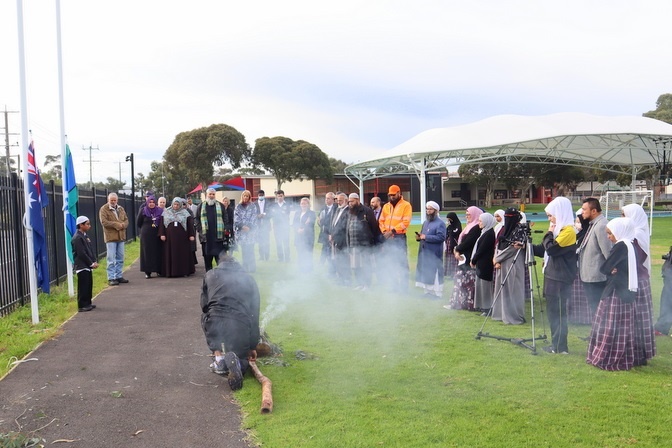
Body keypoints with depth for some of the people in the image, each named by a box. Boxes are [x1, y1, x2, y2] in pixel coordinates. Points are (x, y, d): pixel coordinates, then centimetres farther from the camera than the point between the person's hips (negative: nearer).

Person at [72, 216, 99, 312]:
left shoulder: (85, 236, 13)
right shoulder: (77, 238, -16)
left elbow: (91, 250, 15)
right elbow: (81, 254, -19)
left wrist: (94, 261, 4)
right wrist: (91, 263, -15)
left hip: (88, 266, 9)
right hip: (82, 267, -9)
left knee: (89, 285, 14)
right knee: (83, 287, -3)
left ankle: (88, 303, 23)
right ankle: (82, 306, 3)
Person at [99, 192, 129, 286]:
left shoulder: (121, 209, 15)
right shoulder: (104, 209, -4)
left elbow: (126, 220, 12)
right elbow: (104, 222, -15)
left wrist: (123, 225, -11)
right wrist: (116, 224, -17)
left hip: (121, 237, 6)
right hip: (110, 237, -6)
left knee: (120, 258, 11)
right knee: (111, 259, -6)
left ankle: (118, 276, 20)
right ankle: (111, 278, -2)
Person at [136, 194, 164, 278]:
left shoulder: (160, 211, 4)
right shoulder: (143, 211, 1)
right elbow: (138, 223, 6)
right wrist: (146, 229, 9)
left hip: (157, 235, 1)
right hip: (146, 236, -1)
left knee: (158, 252, 2)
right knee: (147, 252, -1)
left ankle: (159, 270, 11)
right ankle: (147, 271, 2)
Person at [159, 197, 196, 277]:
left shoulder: (184, 212, 4)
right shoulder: (166, 212, 7)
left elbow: (190, 224, 0)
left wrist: (191, 235, -6)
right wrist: (162, 234, -5)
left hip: (182, 237, -1)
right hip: (170, 237, 1)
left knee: (183, 254, 1)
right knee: (170, 254, 2)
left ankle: (184, 271, 7)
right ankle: (171, 271, 7)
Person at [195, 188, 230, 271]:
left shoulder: (220, 206, 10)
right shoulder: (200, 206, 11)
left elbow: (225, 218, 9)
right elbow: (197, 219, 10)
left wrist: (225, 229, -3)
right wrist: (199, 230, -1)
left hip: (218, 235, -1)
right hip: (206, 235, 1)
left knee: (219, 255, -4)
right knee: (207, 256, 5)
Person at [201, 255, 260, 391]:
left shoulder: (210, 274, 21)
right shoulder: (249, 279, 23)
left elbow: (204, 305, 23)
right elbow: (255, 314, 20)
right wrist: (253, 346, 24)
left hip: (215, 325, -1)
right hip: (241, 328, 2)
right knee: (242, 362, 28)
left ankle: (219, 356, 13)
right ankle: (234, 359, -10)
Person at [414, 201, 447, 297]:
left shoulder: (440, 223, -10)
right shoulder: (425, 222, 17)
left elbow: (441, 237, -21)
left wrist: (426, 237, -20)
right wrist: (419, 237, 3)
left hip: (434, 253, -8)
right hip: (424, 252, 8)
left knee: (434, 272, -7)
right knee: (425, 271, 11)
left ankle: (437, 292, 0)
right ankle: (427, 291, 20)